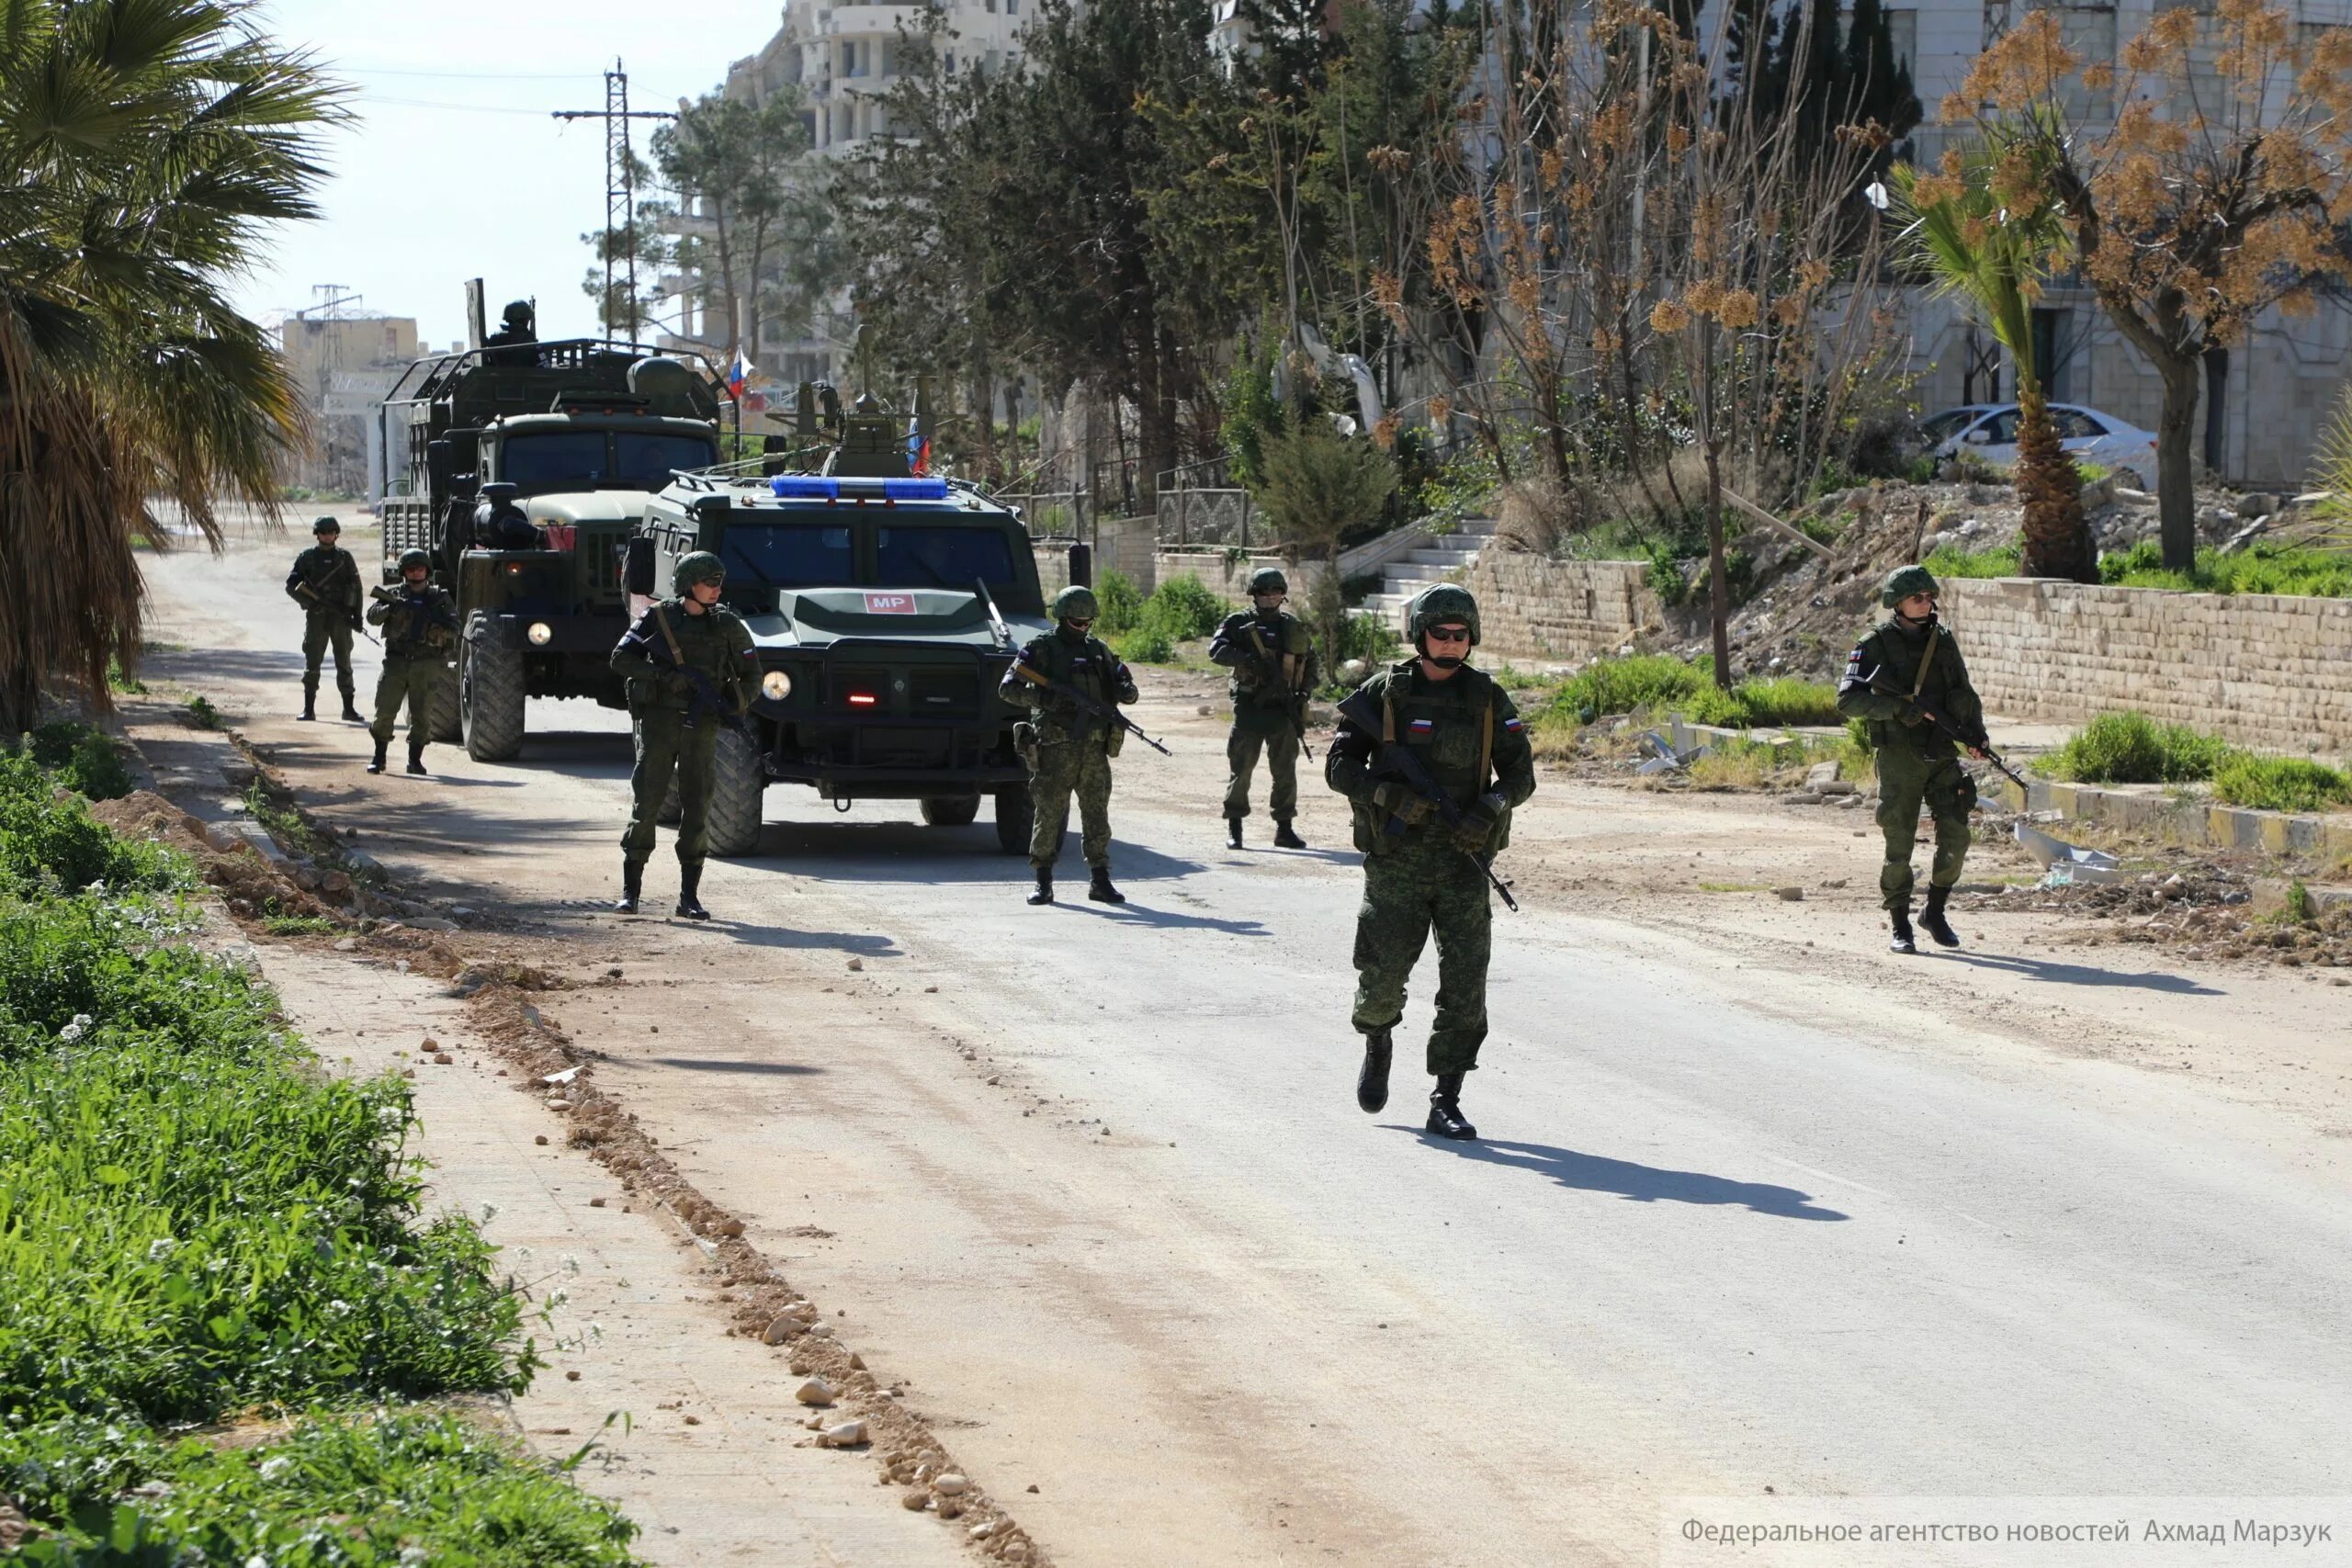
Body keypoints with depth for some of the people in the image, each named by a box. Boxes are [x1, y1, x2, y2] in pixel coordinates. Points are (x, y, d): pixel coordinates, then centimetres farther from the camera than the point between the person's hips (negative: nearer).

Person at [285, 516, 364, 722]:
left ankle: (349, 708, 7)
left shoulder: (344, 557, 8)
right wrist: (310, 601, -13)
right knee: (312, 662, -1)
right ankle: (308, 708, 3)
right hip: (316, 616, -1)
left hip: (341, 616, 1)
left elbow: (356, 586, 9)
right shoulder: (306, 558, 4)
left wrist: (357, 614, 1)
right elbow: (291, 586, 1)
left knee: (344, 662, 3)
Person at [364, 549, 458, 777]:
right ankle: (379, 757, 9)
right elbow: (372, 617, -3)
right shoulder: (393, 594, 7)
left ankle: (415, 760, 6)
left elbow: (453, 629, 1)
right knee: (385, 711, -1)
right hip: (396, 661, 0)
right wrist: (389, 608, -22)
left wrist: (440, 623, -20)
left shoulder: (439, 597, 7)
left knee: (421, 715, -2)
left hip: (426, 665, 0)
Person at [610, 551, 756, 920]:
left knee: (697, 809, -2)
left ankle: (689, 896, 3)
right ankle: (630, 890, 3)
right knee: (645, 804, -3)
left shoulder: (727, 626, 8)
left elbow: (751, 674, 15)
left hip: (701, 727, 2)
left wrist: (736, 706, -2)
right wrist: (665, 675, -16)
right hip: (658, 722, -2)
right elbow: (621, 660, -4)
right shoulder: (658, 619, 2)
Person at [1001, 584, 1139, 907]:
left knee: (1097, 815, 5)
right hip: (1055, 747, -4)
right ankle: (1043, 883, 5)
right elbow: (1007, 688, -5)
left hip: (1094, 748, 4)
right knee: (1049, 816, -2)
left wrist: (1127, 690, -5)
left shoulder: (1097, 650, 14)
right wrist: (1039, 697, -22)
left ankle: (1101, 881, 11)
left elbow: (1120, 678, 20)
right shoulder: (1041, 649, 0)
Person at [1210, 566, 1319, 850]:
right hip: (1250, 707, -3)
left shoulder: (1294, 628, 12)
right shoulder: (1239, 623, -1)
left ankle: (1284, 828, 11)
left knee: (1285, 771, 4)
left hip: (1284, 708, 3)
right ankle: (1234, 827, 9)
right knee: (1241, 768, 1)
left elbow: (1310, 661, 21)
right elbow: (1216, 650, -15)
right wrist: (1249, 659, -28)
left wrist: (1303, 693, 6)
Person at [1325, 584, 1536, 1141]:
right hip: (1396, 862, -1)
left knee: (1465, 985, -7)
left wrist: (1491, 806, -12)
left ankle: (1445, 1101, -1)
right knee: (1382, 975, -2)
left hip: (1463, 860, 1)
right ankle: (1377, 1045, 32)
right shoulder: (1384, 693, 0)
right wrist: (1390, 795, -19)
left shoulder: (1488, 699, 6)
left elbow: (1521, 774, 9)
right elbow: (1339, 765, -2)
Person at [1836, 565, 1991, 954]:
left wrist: (1974, 731, 1)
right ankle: (1899, 926, 9)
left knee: (1955, 838, -3)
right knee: (1899, 846, -2)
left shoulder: (1942, 640, 10)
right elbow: (1848, 699, -13)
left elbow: (1965, 695, 18)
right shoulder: (1876, 644, -5)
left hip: (1942, 756, 4)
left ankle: (1935, 911, 17)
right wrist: (1897, 707, -24)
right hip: (1899, 758, -4)